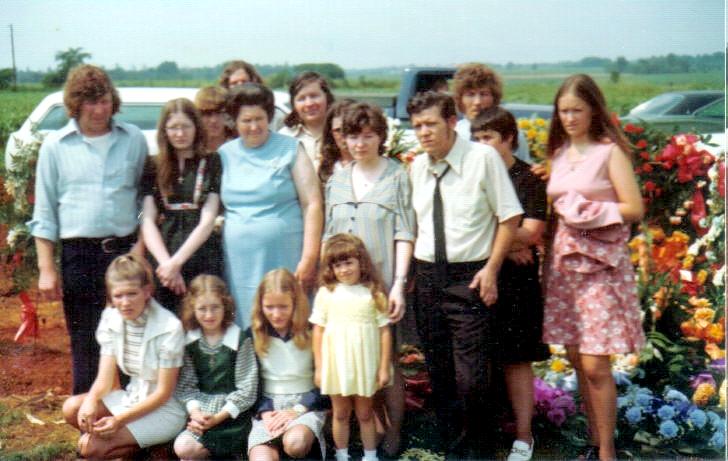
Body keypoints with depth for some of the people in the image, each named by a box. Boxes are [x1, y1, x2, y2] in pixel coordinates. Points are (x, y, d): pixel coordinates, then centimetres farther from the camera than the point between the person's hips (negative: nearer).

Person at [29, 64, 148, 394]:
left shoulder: (133, 139, 5)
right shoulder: (55, 146, 3)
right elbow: (44, 213, 5)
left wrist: (142, 244, 0)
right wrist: (46, 268, 1)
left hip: (126, 250, 1)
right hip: (80, 255, -1)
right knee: (86, 343, 5)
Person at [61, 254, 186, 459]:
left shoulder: (169, 328, -21)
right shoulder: (111, 319, -4)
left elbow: (164, 393, -16)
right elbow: (105, 378, -5)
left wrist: (121, 419, -24)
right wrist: (91, 399, -28)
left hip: (163, 409, -7)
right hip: (132, 398, 7)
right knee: (72, 408, -17)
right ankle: (137, 440, -5)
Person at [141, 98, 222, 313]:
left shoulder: (211, 164, 6)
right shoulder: (153, 168, 12)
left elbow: (208, 220, -2)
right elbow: (148, 221, 5)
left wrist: (177, 261, -10)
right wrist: (166, 263, -10)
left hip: (203, 262, -2)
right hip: (162, 264, 2)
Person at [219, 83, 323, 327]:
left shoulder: (290, 149, 3)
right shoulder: (224, 155, 12)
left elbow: (312, 204, -2)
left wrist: (309, 258, -8)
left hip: (285, 260, -3)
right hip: (240, 265, 3)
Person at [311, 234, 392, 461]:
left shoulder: (373, 293, -4)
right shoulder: (326, 293, -3)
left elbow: (385, 331, -3)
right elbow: (318, 331, 0)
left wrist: (384, 367, -5)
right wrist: (318, 367, -1)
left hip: (365, 365, 0)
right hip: (336, 364, 1)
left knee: (365, 414, 13)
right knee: (340, 414, 13)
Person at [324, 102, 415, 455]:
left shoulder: (397, 175, 0)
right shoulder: (336, 180, 12)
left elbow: (404, 234, -5)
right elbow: (327, 235, 15)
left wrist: (399, 283, -13)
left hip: (381, 284, -4)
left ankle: (394, 433, 13)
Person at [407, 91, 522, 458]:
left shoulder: (483, 158, -7)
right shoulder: (417, 167, 8)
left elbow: (509, 216, -5)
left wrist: (491, 269, -10)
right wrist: (411, 271, 9)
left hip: (469, 277, -5)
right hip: (427, 276, 5)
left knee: (471, 378, -6)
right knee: (439, 374, 12)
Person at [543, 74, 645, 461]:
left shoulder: (610, 151, -5)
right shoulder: (559, 154, 13)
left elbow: (635, 209, -9)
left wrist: (588, 210, -15)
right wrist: (562, 213, 3)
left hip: (601, 263, -6)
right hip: (564, 262, 6)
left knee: (595, 365, -7)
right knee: (577, 360, 8)